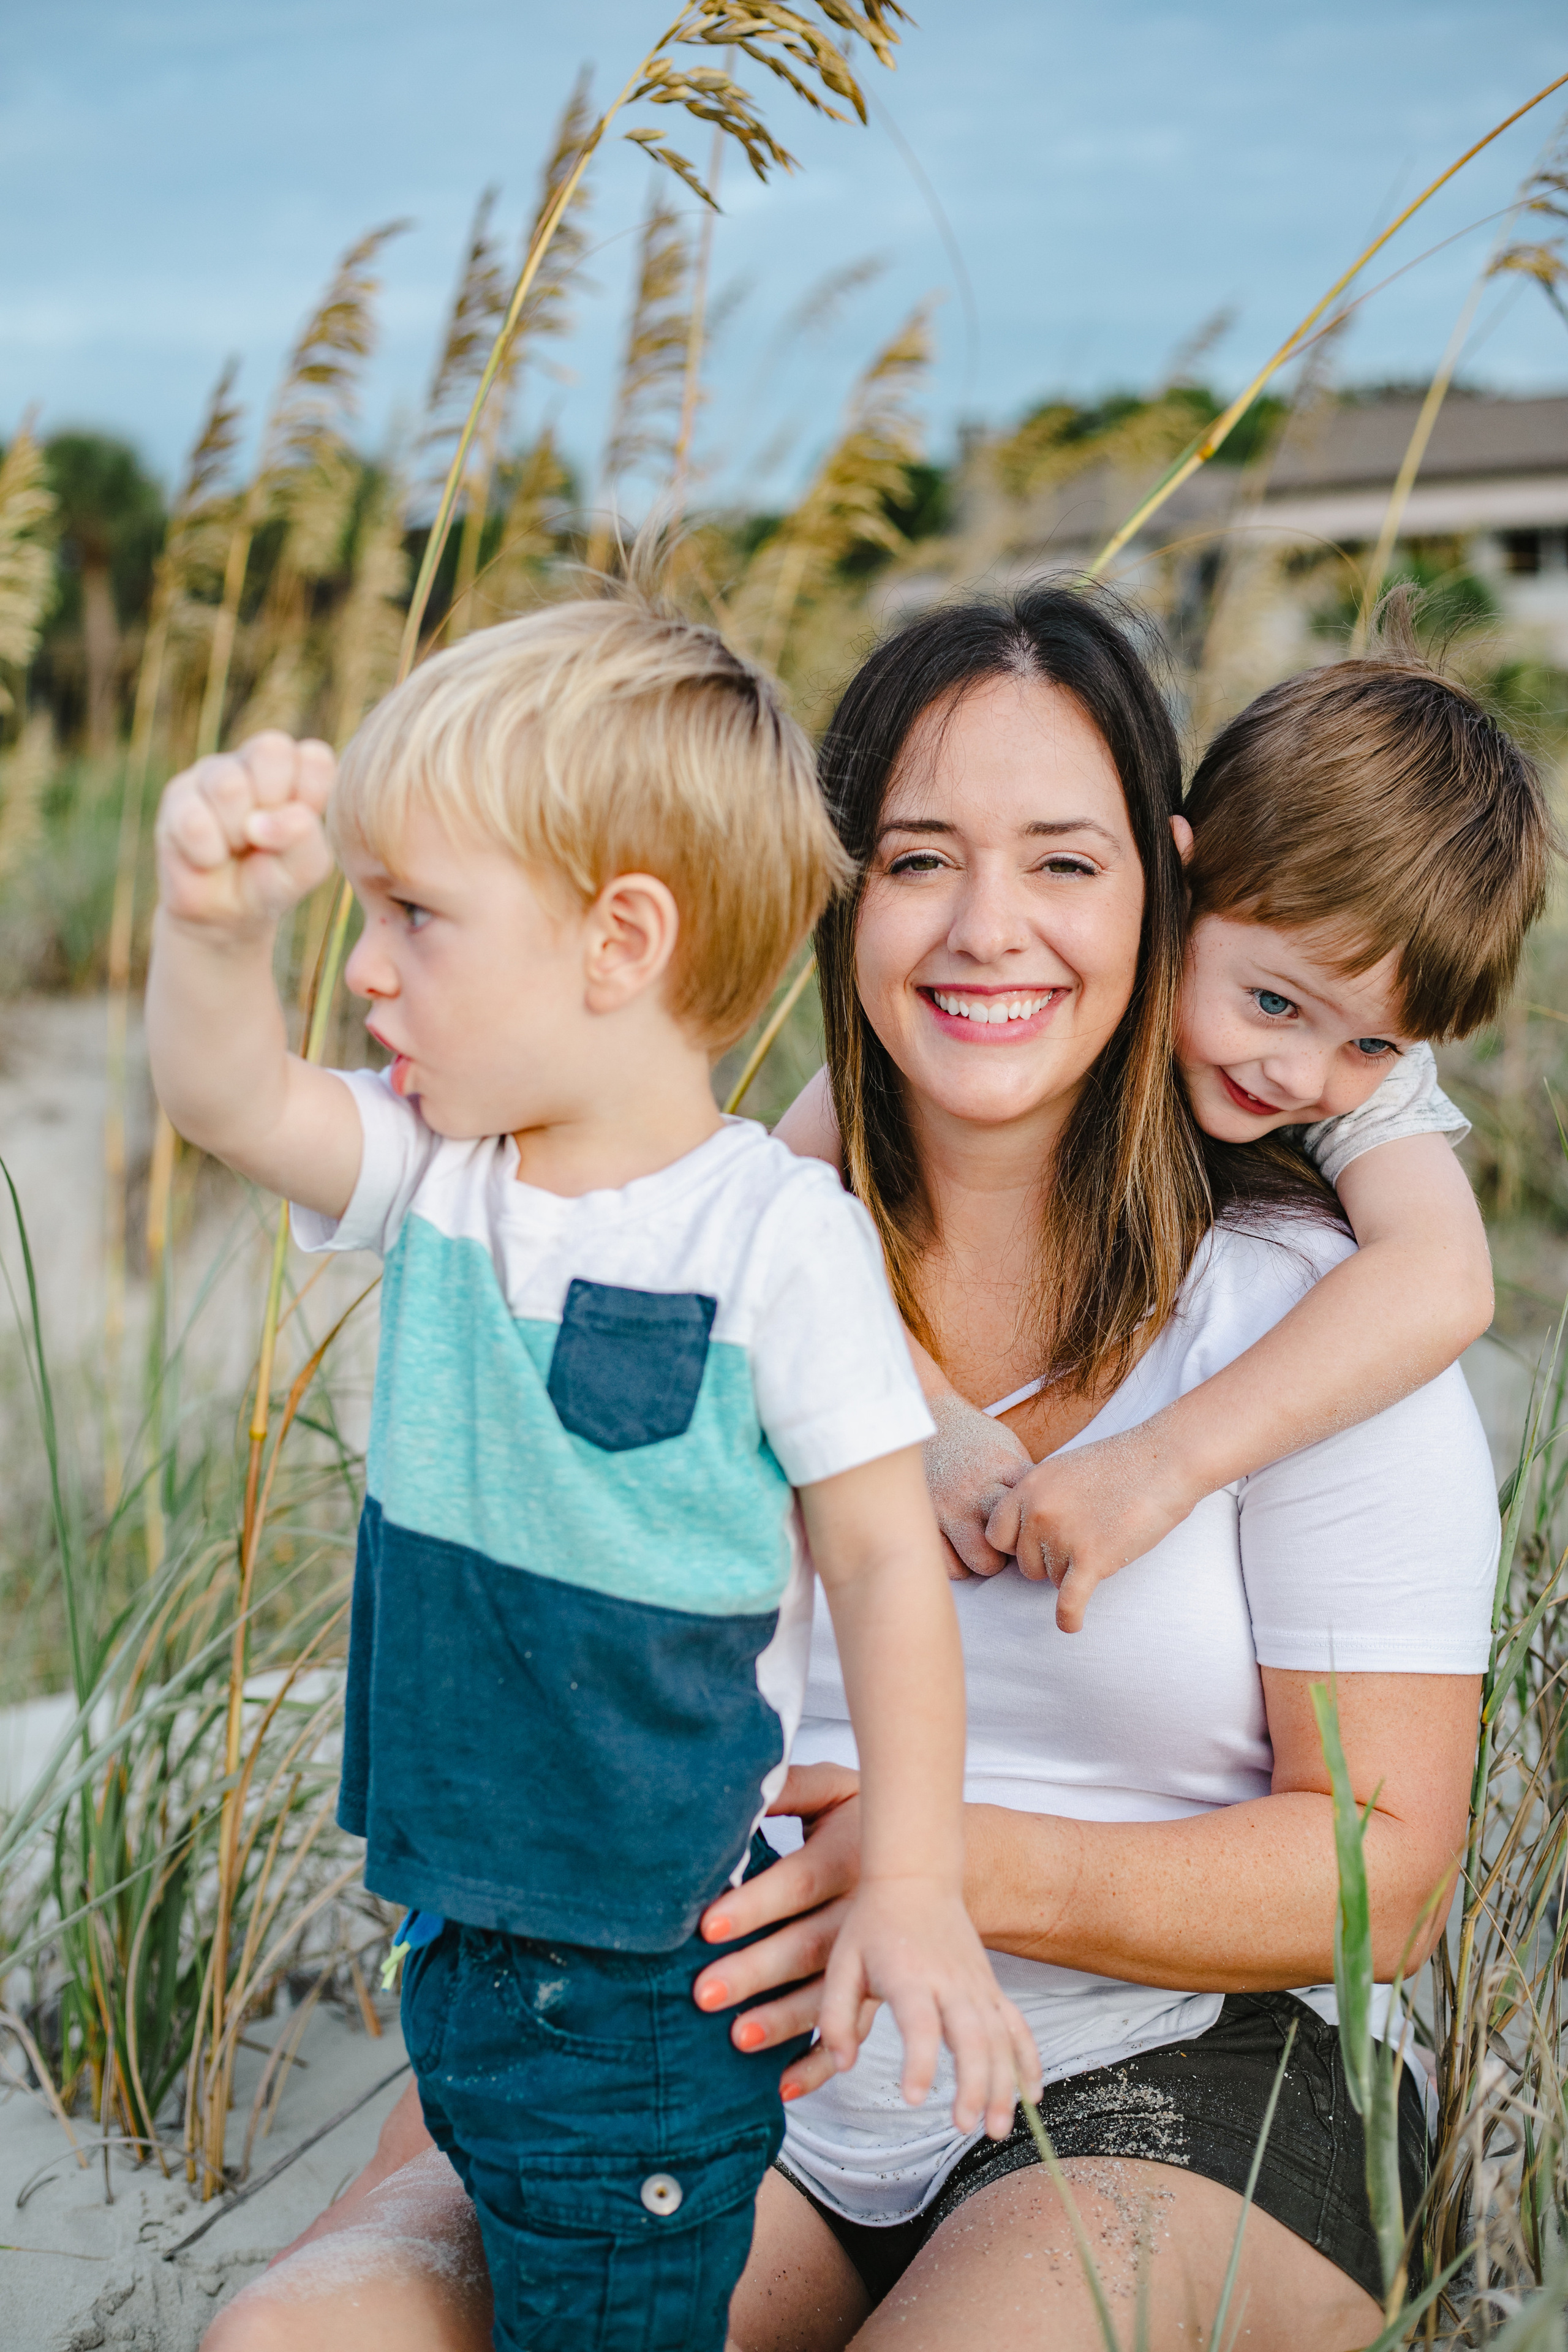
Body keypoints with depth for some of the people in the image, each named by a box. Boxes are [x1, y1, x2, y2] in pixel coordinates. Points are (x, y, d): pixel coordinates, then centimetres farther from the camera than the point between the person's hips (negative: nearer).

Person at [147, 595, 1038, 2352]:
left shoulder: (776, 1234, -17)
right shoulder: (440, 1174, 1)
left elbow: (885, 1558, -14)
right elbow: (229, 1099, -13)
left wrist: (912, 1889, -15)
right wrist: (215, 922, -34)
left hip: (642, 1972, -6)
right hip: (455, 1919, 7)